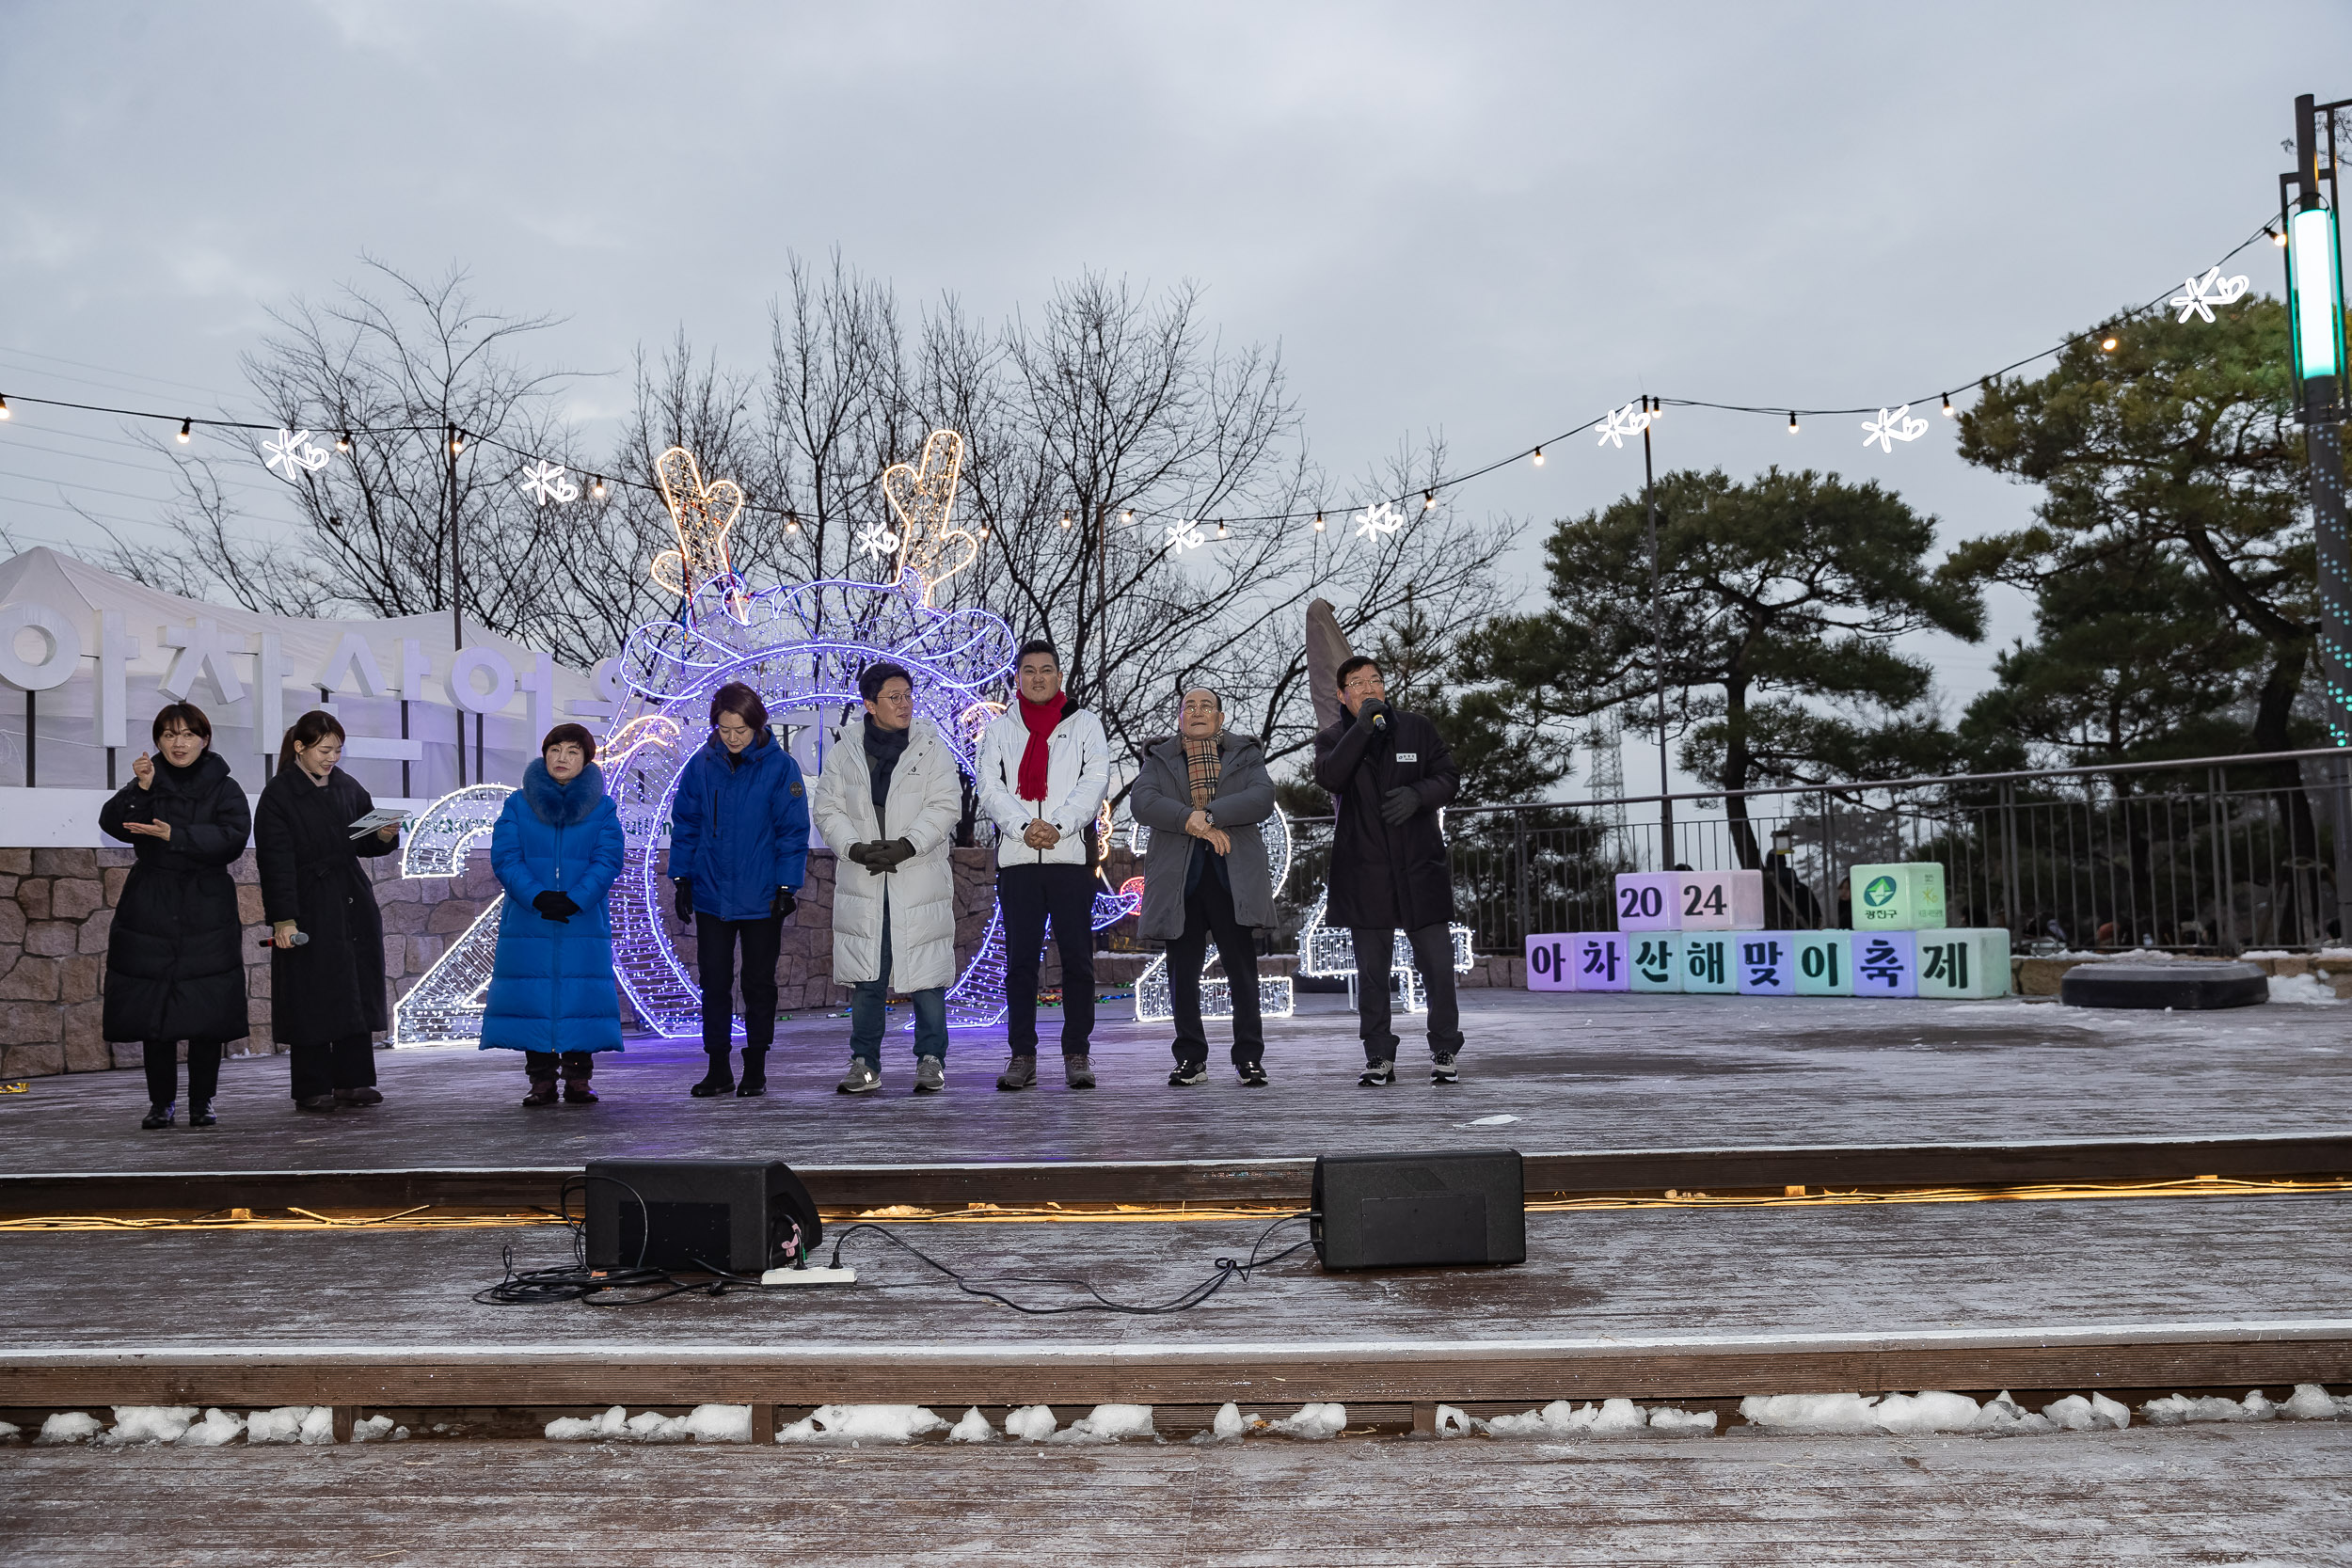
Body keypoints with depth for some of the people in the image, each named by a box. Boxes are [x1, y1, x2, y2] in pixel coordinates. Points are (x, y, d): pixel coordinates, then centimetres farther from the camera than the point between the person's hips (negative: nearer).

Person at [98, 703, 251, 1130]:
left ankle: (202, 1102, 7)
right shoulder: (146, 783, 10)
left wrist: (174, 834, -20)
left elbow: (233, 835, -12)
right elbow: (112, 823, -6)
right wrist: (140, 789, -20)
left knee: (207, 1011, -3)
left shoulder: (223, 788, 5)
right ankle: (161, 1102, 12)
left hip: (206, 913, -1)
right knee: (152, 1009, 2)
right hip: (150, 912, 2)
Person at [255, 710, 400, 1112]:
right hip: (308, 910, -5)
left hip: (354, 905, 6)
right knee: (312, 997, 0)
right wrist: (283, 920, -17)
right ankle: (313, 1089, 8)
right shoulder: (278, 795, -7)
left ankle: (353, 1080, 16)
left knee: (357, 990, 7)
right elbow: (277, 863, -12)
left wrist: (385, 836, -5)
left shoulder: (348, 788, 9)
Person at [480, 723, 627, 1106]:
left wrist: (574, 899, -18)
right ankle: (541, 1081, 11)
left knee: (580, 997, 0)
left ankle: (578, 1079, 10)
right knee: (533, 999, 2)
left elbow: (607, 860, -4)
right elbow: (505, 857, -3)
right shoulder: (518, 805, 6)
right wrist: (537, 897, -18)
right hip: (528, 925, 1)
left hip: (583, 924, 0)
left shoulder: (602, 808, 6)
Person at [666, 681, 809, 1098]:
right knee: (714, 982, 6)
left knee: (759, 983, 7)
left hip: (762, 897, -2)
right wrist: (682, 877, 3)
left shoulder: (780, 766, -7)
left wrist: (787, 886, -8)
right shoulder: (701, 764, 1)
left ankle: (755, 1069, 18)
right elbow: (685, 824, 8)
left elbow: (793, 829, -4)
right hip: (711, 895, 2)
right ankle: (718, 1070, 14)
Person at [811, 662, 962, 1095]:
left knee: (926, 972, -1)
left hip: (919, 877, -1)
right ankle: (865, 1063, 13)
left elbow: (946, 805, -4)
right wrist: (856, 848, -12)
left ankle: (931, 1060, 11)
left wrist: (906, 845, -16)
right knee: (865, 977, 3)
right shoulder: (844, 749, 7)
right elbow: (828, 809, 5)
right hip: (862, 880, 1)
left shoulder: (931, 747, 4)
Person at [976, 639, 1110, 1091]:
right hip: (1016, 858, 1)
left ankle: (1076, 1053, 5)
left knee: (1077, 958, -2)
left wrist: (1057, 826, -14)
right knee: (1020, 960, 1)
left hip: (1071, 855, -1)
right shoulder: (1000, 730, 14)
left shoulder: (1085, 724, 11)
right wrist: (1023, 827, -14)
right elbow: (989, 788, 3)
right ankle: (1022, 1055, 6)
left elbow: (1095, 782, -1)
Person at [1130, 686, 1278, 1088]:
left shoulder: (1246, 755, 14)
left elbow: (1263, 799, -5)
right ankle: (1191, 1059, 12)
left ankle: (1249, 1058, 6)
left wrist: (1210, 814, -16)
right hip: (1179, 878, 1)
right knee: (1182, 972, 3)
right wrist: (1194, 823, -13)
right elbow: (1141, 802, -3)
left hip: (1233, 877, -1)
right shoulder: (1159, 759, 15)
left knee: (1242, 971, -1)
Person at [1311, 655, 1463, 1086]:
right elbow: (1330, 776, -14)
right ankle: (1379, 1058, 13)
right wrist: (1363, 726, -17)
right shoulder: (1333, 739, 7)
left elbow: (1449, 777, 7)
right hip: (1365, 874, 0)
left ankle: (1444, 1054, 10)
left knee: (1438, 966, -1)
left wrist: (1418, 794, -13)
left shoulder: (1418, 729, 10)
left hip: (1421, 867, 0)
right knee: (1371, 972, 5)